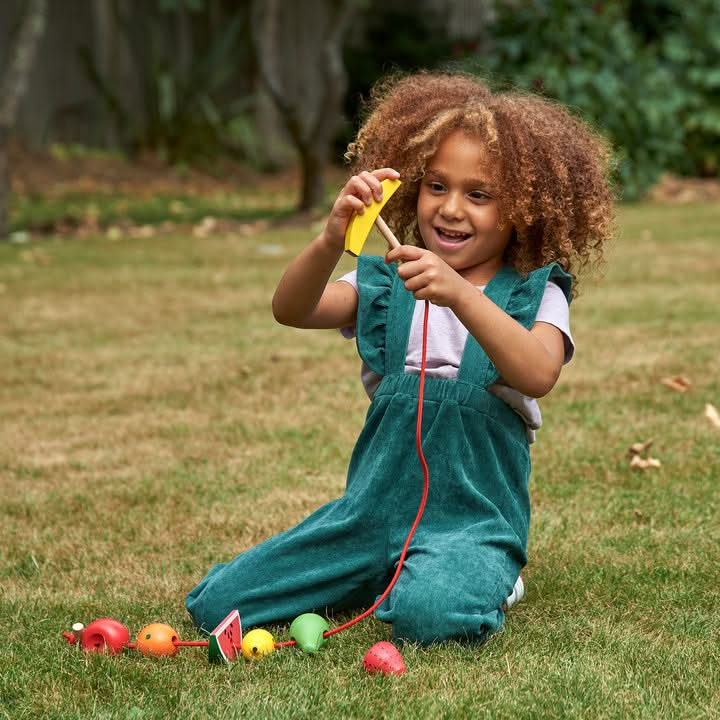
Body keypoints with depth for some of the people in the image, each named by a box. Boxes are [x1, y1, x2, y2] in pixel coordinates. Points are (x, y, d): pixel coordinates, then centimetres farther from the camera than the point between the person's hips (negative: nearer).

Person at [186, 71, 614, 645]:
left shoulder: (534, 293, 0)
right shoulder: (388, 284, 8)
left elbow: (538, 375, -22)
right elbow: (291, 310, -10)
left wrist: (460, 295, -35)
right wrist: (331, 241, -30)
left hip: (474, 518, -4)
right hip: (371, 510, 4)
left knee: (429, 616, -37)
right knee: (215, 606, -4)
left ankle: (478, 580, 1)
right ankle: (372, 579, 18)